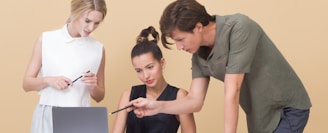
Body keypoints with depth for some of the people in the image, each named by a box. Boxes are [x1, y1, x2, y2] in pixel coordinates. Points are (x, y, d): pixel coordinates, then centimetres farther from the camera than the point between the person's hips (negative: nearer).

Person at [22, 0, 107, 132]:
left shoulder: (98, 48, 3)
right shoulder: (46, 40, 0)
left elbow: (99, 96, 11)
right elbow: (27, 83, 2)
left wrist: (93, 87, -10)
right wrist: (47, 80, -15)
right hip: (48, 118, -1)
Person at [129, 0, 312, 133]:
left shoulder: (239, 28, -26)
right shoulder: (199, 55, -3)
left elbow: (232, 92, -26)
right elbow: (195, 101, -3)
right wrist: (159, 106, -18)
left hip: (287, 109, -7)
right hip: (260, 117, 7)